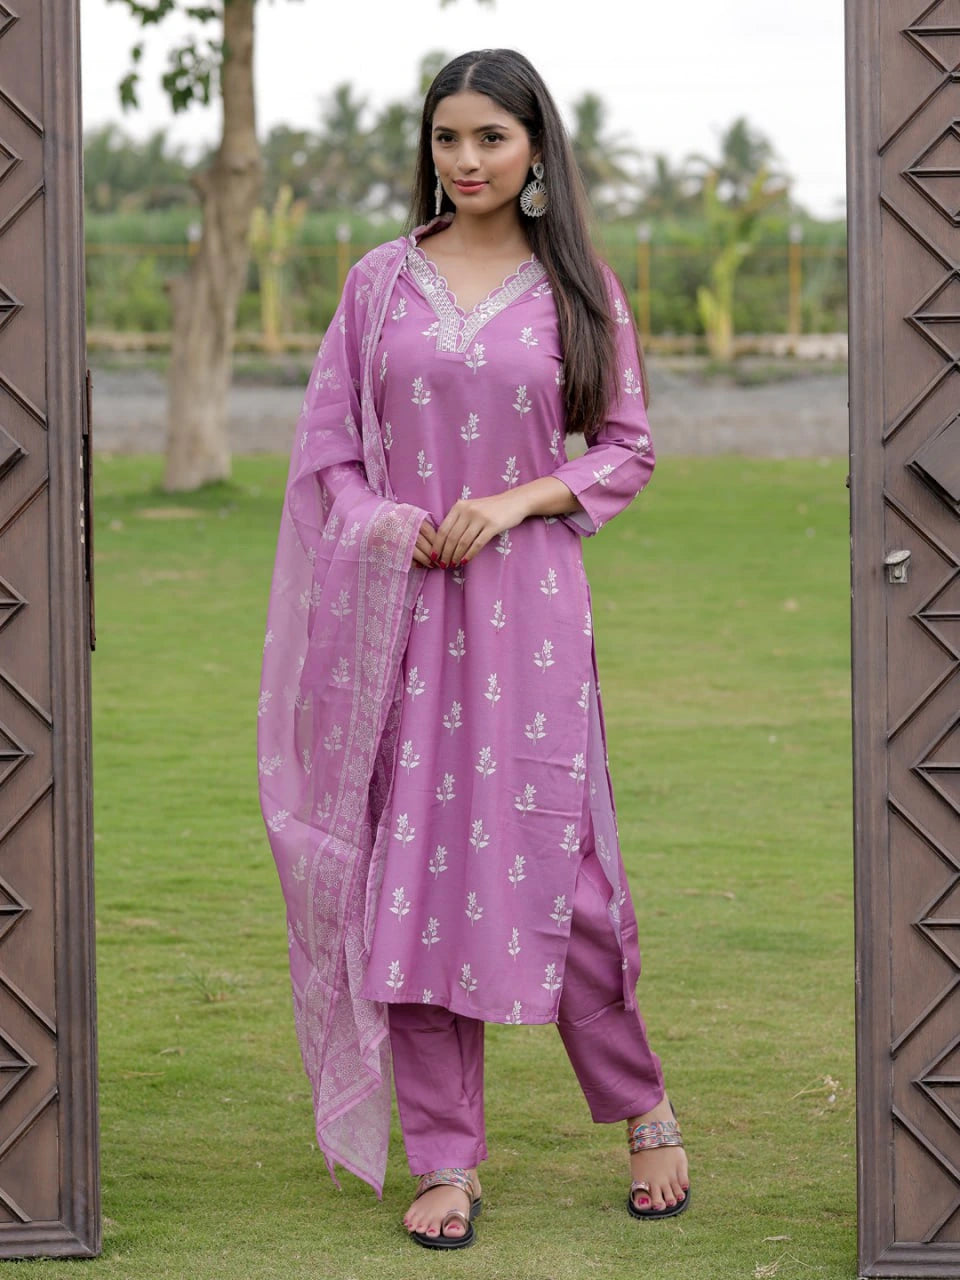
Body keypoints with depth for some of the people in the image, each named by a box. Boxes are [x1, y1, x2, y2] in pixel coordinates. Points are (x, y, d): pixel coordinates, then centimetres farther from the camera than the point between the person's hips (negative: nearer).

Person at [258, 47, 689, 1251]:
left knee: (555, 870, -4)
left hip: (525, 606, -1)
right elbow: (327, 446, 10)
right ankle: (445, 1161, 8)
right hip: (398, 609, 2)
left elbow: (627, 450, 5)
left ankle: (642, 1114, 19)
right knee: (409, 873, 0)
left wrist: (513, 502, -9)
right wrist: (385, 524, -8)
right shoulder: (379, 283, 8)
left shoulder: (579, 290, 5)